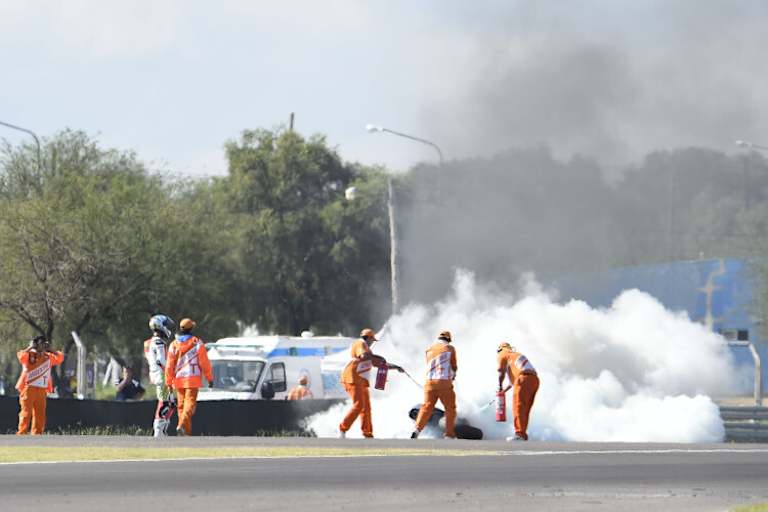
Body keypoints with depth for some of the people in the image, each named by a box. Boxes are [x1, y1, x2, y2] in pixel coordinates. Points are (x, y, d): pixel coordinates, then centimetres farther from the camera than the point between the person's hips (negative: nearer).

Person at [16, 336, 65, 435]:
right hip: (29, 388, -5)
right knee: (26, 412, -9)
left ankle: (36, 434, 9)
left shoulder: (48, 357, 16)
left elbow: (60, 358, 12)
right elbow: (21, 355, -19)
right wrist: (30, 347, -8)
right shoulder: (29, 355, 1)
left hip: (42, 390, 5)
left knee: (40, 414, 4)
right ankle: (21, 433, -10)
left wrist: (49, 350, 10)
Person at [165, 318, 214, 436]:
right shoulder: (197, 343, -5)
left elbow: (169, 366, 5)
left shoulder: (174, 345, 5)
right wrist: (210, 378, 4)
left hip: (178, 379, 4)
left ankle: (186, 432, 14)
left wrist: (169, 382, 10)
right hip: (193, 379, -4)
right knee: (190, 404, -9)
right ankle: (182, 425, -31)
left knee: (181, 405, 12)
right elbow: (204, 363, -5)